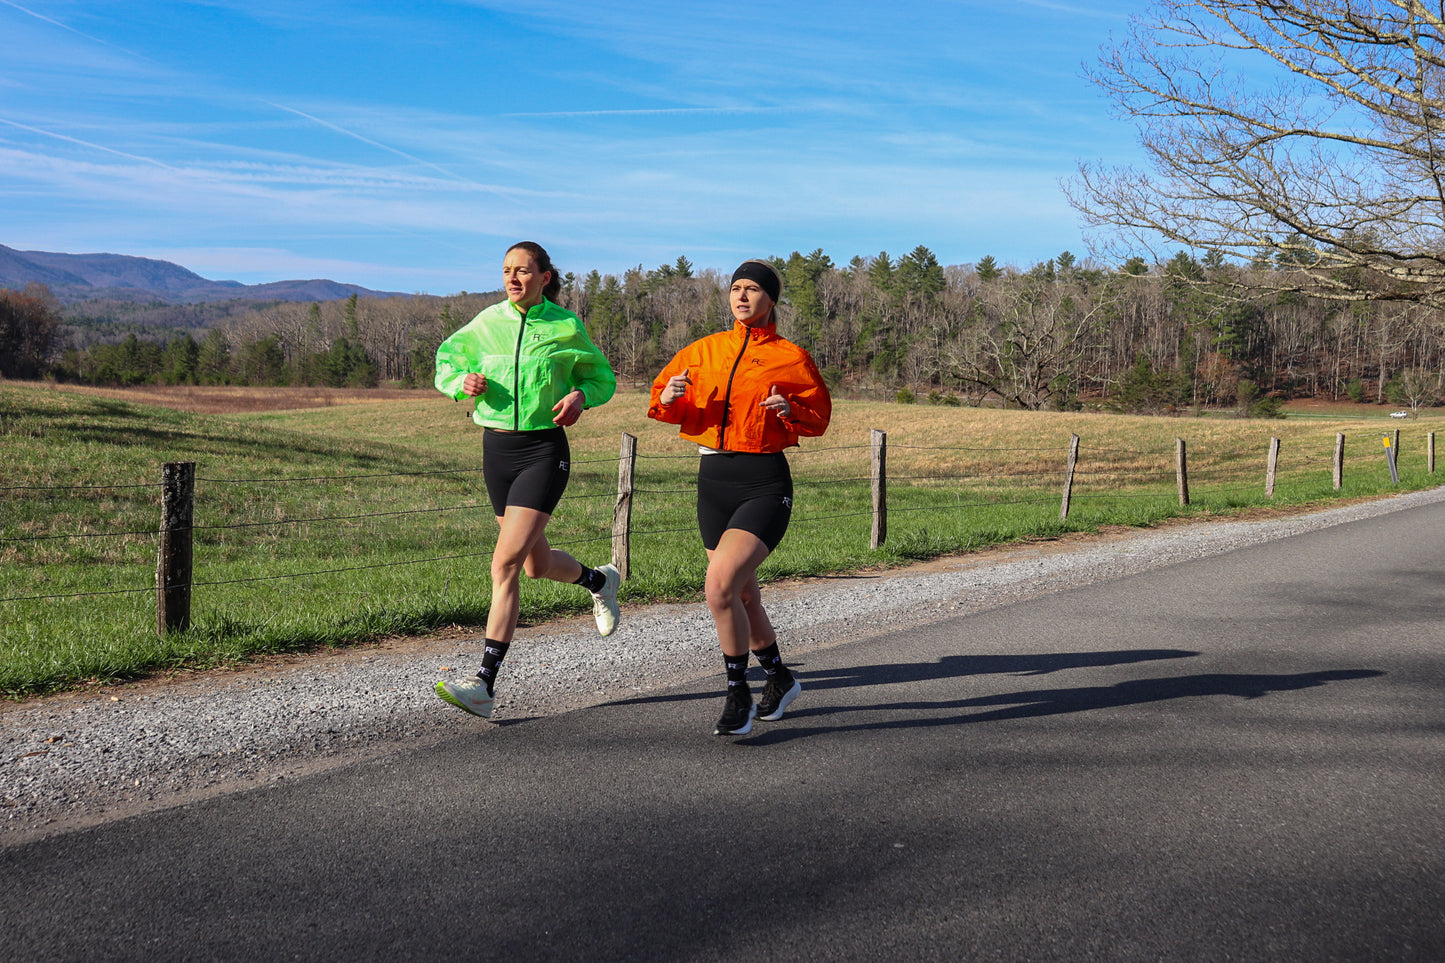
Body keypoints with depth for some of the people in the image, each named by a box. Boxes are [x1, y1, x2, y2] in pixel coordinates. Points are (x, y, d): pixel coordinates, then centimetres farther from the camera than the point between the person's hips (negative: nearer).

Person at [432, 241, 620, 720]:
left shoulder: (566, 327, -4)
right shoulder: (487, 322, 2)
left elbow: (602, 377, 10)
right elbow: (446, 362, 13)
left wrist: (580, 396, -12)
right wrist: (463, 382, -9)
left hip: (544, 450, -5)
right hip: (497, 448, 5)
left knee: (506, 562, -16)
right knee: (538, 564, 17)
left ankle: (485, 684, -13)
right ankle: (599, 580, 50)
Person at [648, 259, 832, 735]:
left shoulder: (789, 357, 1)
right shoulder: (705, 351, 11)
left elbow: (819, 417, 6)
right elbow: (664, 402, 12)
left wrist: (789, 409, -15)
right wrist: (668, 398, -12)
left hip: (765, 484, -5)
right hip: (713, 481, 5)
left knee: (721, 584, -22)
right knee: (743, 597, 13)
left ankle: (737, 693, -6)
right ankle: (780, 677, 37)